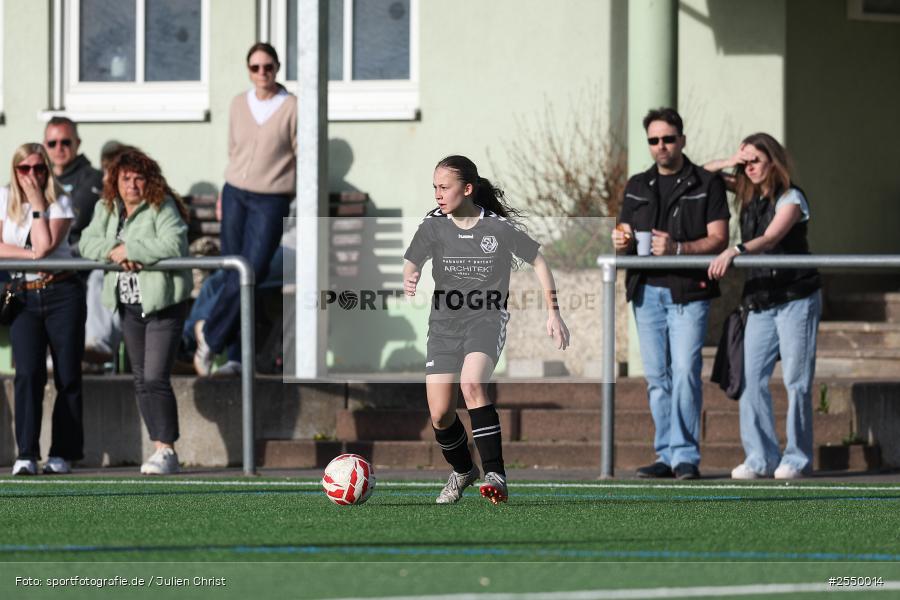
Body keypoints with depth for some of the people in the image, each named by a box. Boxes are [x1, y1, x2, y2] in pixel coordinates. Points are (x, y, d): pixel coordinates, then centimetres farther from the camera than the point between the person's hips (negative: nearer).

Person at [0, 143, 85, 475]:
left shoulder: (61, 203, 1)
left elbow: (44, 245, -14)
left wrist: (37, 203, -12)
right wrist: (29, 254, -13)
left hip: (62, 293, -1)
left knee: (68, 376, -1)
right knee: (28, 373, -13)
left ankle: (63, 454, 7)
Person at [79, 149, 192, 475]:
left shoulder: (163, 207, -11)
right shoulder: (107, 209, 9)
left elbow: (172, 245, -25)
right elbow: (88, 242, 2)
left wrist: (127, 249, -20)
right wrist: (112, 251, -18)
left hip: (163, 302, -7)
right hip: (129, 305, 7)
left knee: (156, 378, -13)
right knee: (141, 379, 9)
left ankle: (166, 450, -9)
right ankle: (160, 449, 15)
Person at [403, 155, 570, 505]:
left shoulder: (499, 227, -8)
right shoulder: (433, 226, -3)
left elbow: (538, 262, 3)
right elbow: (412, 264, 3)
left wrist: (553, 314, 3)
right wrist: (408, 281, -23)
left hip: (487, 319, -3)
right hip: (444, 322, 3)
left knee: (471, 383, -31)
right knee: (439, 414, -2)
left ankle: (495, 475, -27)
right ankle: (462, 471, 29)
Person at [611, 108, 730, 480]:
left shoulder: (707, 184, 3)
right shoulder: (637, 187, 17)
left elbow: (718, 239, -4)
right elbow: (626, 242, 17)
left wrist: (678, 249, -20)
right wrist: (622, 243, -8)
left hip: (688, 291, -5)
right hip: (647, 292, 5)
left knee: (685, 371, -13)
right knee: (656, 377, 4)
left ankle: (685, 455, -10)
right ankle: (666, 455, 8)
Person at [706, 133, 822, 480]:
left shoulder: (790, 198, -8)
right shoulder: (750, 195, 12)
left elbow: (770, 238, -25)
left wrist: (734, 252, -41)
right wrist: (730, 163, 1)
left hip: (796, 298, -6)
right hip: (760, 301, 6)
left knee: (796, 381, -4)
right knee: (752, 379, -5)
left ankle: (797, 458, 1)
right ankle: (761, 458, -3)